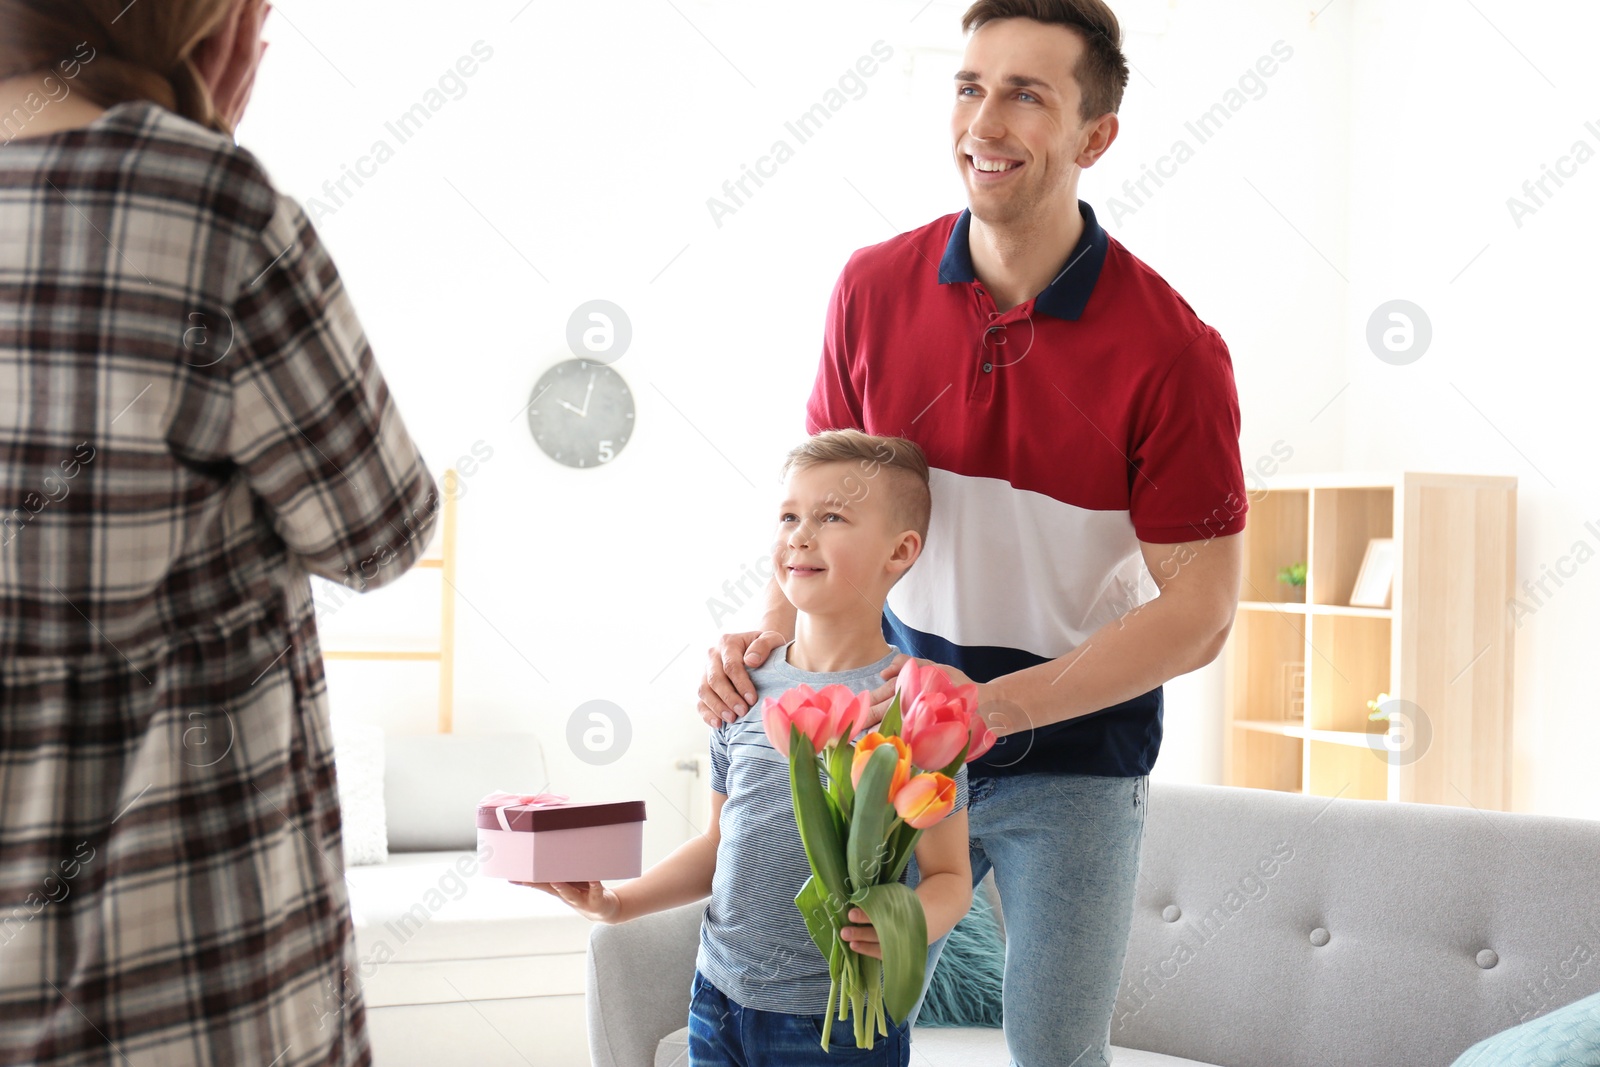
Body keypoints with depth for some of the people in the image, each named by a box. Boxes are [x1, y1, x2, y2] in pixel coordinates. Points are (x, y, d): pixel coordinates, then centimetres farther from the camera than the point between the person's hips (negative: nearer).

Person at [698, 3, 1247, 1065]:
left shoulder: (1172, 350, -19)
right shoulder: (875, 288, -7)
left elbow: (1200, 610, -17)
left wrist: (1002, 706, -28)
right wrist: (775, 629, -12)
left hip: (1077, 751, -3)